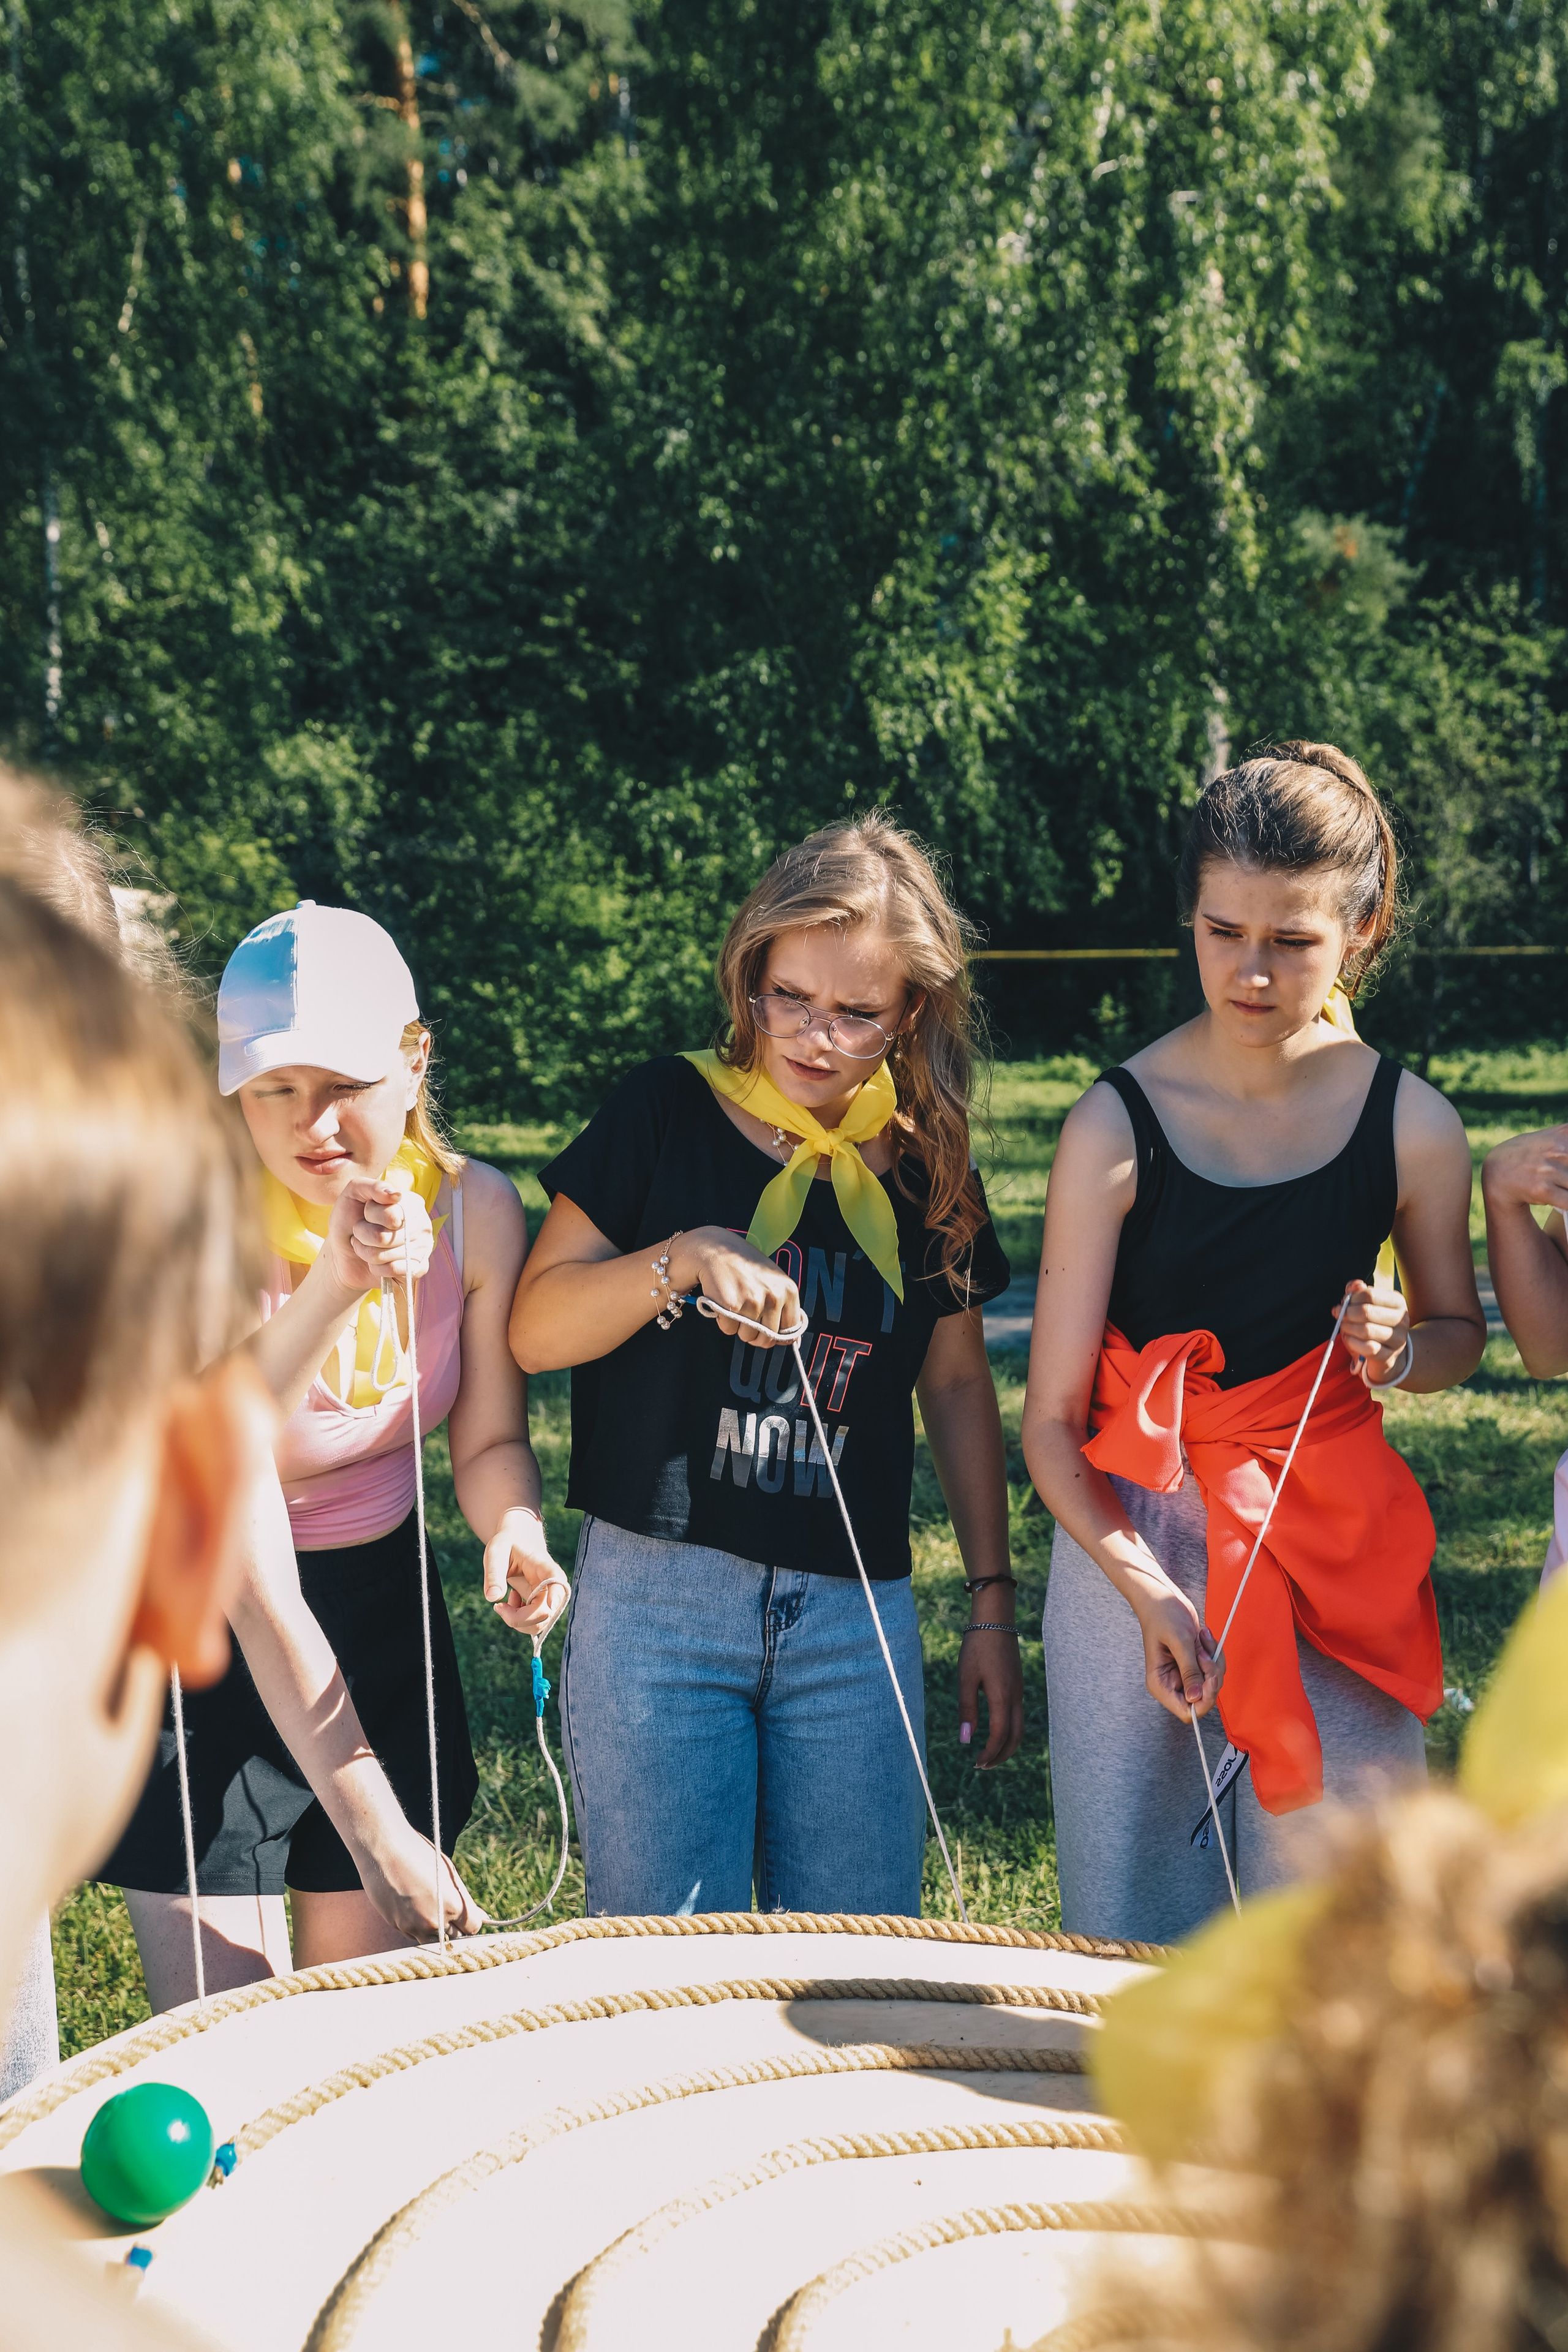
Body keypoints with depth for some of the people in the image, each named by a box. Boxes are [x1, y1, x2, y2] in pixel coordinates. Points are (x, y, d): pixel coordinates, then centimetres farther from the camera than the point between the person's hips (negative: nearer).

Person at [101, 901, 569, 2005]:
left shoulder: (476, 1210, -12)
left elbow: (491, 1437, 1)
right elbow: (253, 1577, -29)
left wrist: (514, 1530, -24)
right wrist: (373, 1823, -33)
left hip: (381, 1604, 4)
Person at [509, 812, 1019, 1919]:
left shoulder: (926, 1169, 7)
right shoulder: (668, 1113, -2)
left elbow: (958, 1386, 15)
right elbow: (533, 1328, -3)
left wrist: (993, 1598, 13)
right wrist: (678, 1262, -19)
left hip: (855, 1615, 3)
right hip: (658, 1600, -2)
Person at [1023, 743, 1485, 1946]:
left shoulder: (1411, 1126, -4)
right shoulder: (1116, 1126, -9)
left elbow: (1459, 1327, 15)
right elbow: (1052, 1421, -9)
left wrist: (1400, 1349, -8)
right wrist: (1143, 1585, -23)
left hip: (1338, 1540, 1)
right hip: (1130, 1538, -1)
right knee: (1133, 1919, 3)